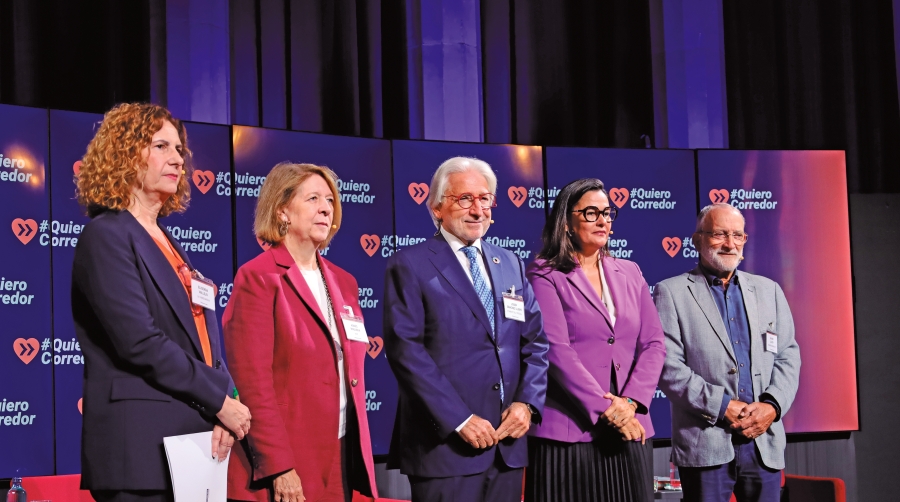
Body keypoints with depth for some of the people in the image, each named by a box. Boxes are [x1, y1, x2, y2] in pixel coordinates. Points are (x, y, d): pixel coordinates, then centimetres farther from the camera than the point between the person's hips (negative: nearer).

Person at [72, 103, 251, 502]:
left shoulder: (167, 244, 19)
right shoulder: (106, 236, -5)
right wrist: (220, 399, -11)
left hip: (195, 436, 8)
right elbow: (140, 342, -16)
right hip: (141, 445, -7)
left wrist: (222, 406, -3)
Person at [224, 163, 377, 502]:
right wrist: (279, 467, -19)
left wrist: (362, 458, 12)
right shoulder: (258, 278, -6)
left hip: (342, 457, 7)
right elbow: (253, 381, -13)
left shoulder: (343, 282, 15)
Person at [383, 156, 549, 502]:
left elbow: (535, 342, 14)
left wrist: (527, 402, -4)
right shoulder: (410, 266, -3)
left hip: (507, 444, 5)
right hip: (446, 444, -5)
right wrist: (459, 420, -17)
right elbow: (405, 349, -12)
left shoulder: (511, 265, 15)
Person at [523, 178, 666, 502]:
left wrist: (630, 402, -9)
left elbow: (654, 343, 7)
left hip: (630, 430, 4)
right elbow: (555, 350, -11)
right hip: (569, 431, -4)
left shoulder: (629, 273, 13)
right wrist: (605, 408, -15)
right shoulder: (545, 275, -2)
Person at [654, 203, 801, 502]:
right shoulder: (671, 293, 2)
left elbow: (788, 356, 11)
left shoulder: (768, 290, 16)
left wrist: (772, 405, -7)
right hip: (705, 444, -4)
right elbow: (669, 367, -7)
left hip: (765, 441, 4)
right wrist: (721, 407, -14)